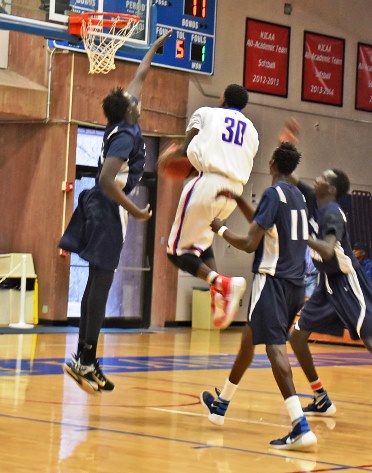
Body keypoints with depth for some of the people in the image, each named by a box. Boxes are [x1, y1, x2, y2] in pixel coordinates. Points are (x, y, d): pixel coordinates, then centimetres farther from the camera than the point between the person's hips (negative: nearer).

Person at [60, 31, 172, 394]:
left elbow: (138, 77, 26)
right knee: (100, 286, -9)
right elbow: (107, 181, -26)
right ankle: (85, 361, -10)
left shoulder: (122, 122, 9)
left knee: (97, 285, 11)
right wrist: (134, 211, -21)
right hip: (108, 211, -10)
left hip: (101, 207, 10)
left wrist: (155, 47, 34)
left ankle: (85, 359, 14)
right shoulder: (126, 136, -17)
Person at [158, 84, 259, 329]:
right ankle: (218, 292, 5)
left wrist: (168, 156, 19)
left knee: (178, 250, 2)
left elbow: (187, 148, -3)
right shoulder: (251, 130, 22)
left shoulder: (206, 113, 9)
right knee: (201, 240, 28)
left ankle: (221, 283, -22)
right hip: (234, 191, 6)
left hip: (208, 183, -6)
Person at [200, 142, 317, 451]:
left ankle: (301, 428, -26)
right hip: (295, 283, 9)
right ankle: (221, 405, 40)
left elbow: (250, 244, -15)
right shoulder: (298, 196, 16)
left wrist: (220, 229, 1)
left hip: (273, 280, -9)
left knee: (275, 346, -14)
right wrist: (236, 199, 35)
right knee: (249, 338, 23)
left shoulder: (274, 194, -11)